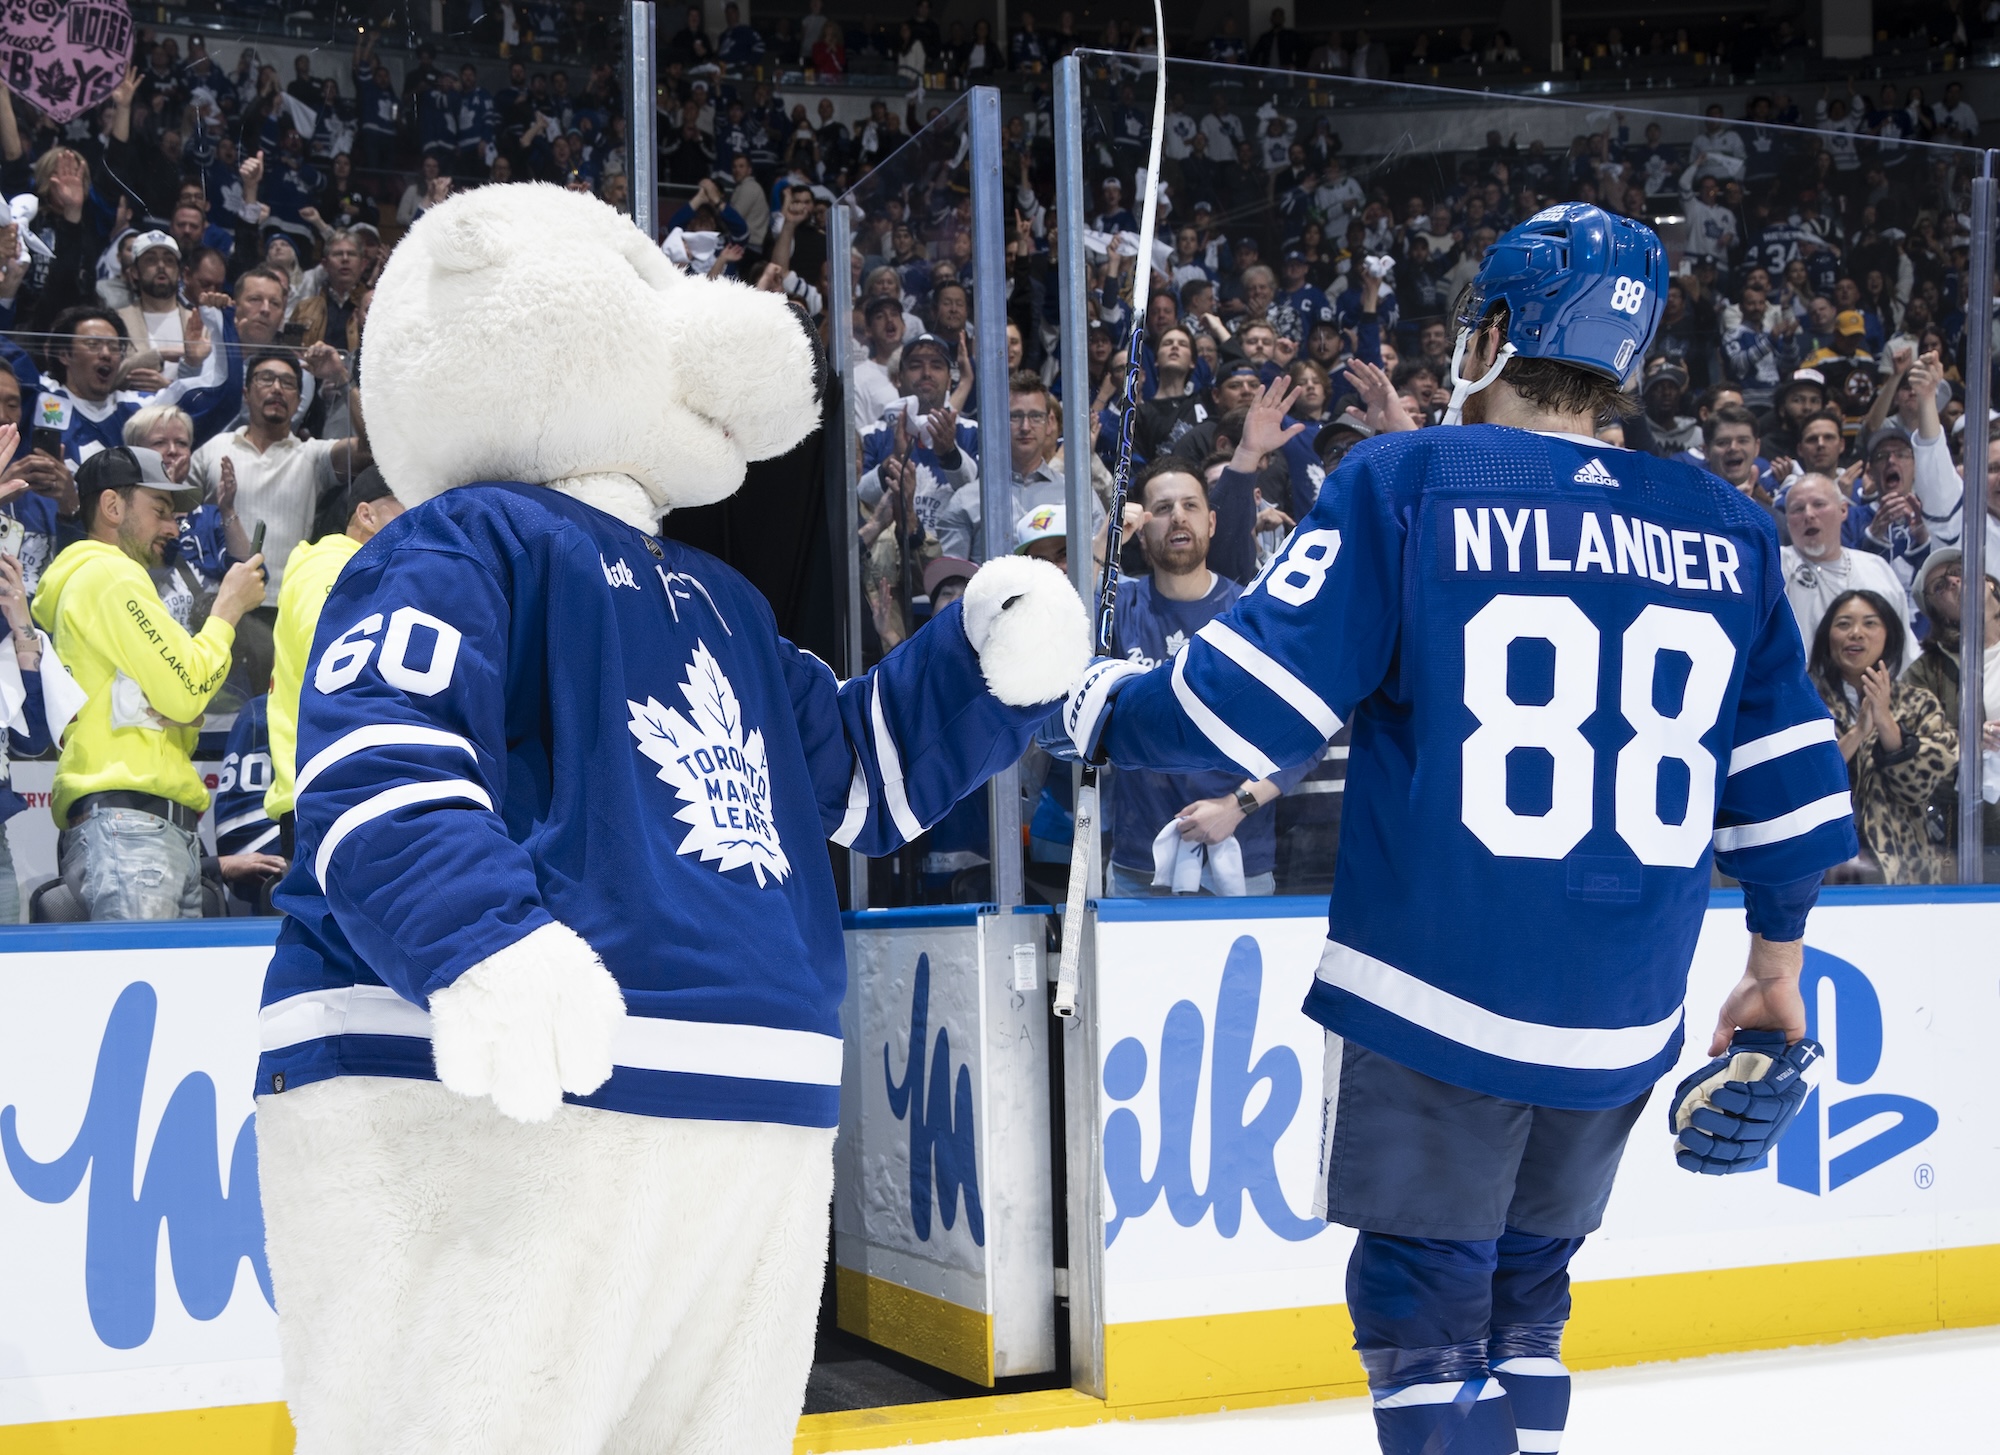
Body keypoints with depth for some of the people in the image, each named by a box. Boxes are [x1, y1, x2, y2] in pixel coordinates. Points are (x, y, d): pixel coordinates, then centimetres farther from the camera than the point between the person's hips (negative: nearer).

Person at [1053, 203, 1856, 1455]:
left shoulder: (1405, 482, -8)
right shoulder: (1727, 530, 6)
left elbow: (1253, 702, -11)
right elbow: (1788, 770, 10)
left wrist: (1104, 706, 7)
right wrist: (1778, 966, 23)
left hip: (1439, 999, -5)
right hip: (1626, 1020, 5)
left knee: (1423, 1303, 6)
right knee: (1525, 1291, 20)